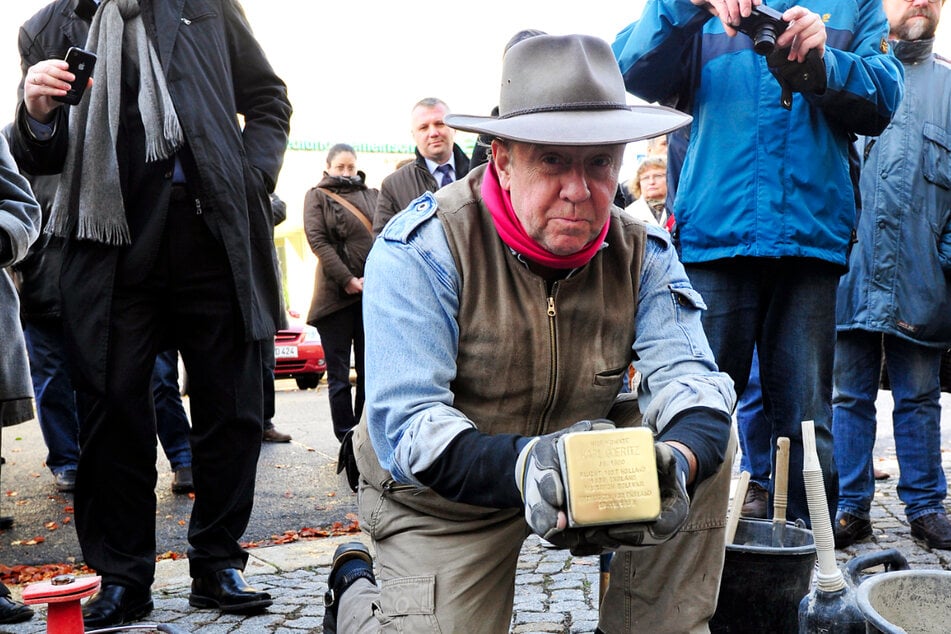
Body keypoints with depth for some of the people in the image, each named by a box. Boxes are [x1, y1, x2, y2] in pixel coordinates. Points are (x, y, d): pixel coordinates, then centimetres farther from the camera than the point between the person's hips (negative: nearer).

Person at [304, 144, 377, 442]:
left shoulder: (372, 195, 17)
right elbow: (317, 240, -4)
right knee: (339, 375, -1)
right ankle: (346, 439, 1)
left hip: (372, 292, 3)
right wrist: (347, 279, -12)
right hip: (335, 294, -3)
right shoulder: (317, 196, 8)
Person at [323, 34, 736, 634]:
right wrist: (525, 466, -51)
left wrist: (676, 461, -46)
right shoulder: (422, 248, -23)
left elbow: (687, 376, -20)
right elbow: (405, 425, -31)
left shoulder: (642, 253, -9)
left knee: (706, 440, -16)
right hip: (443, 498, -3)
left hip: (580, 465, 4)